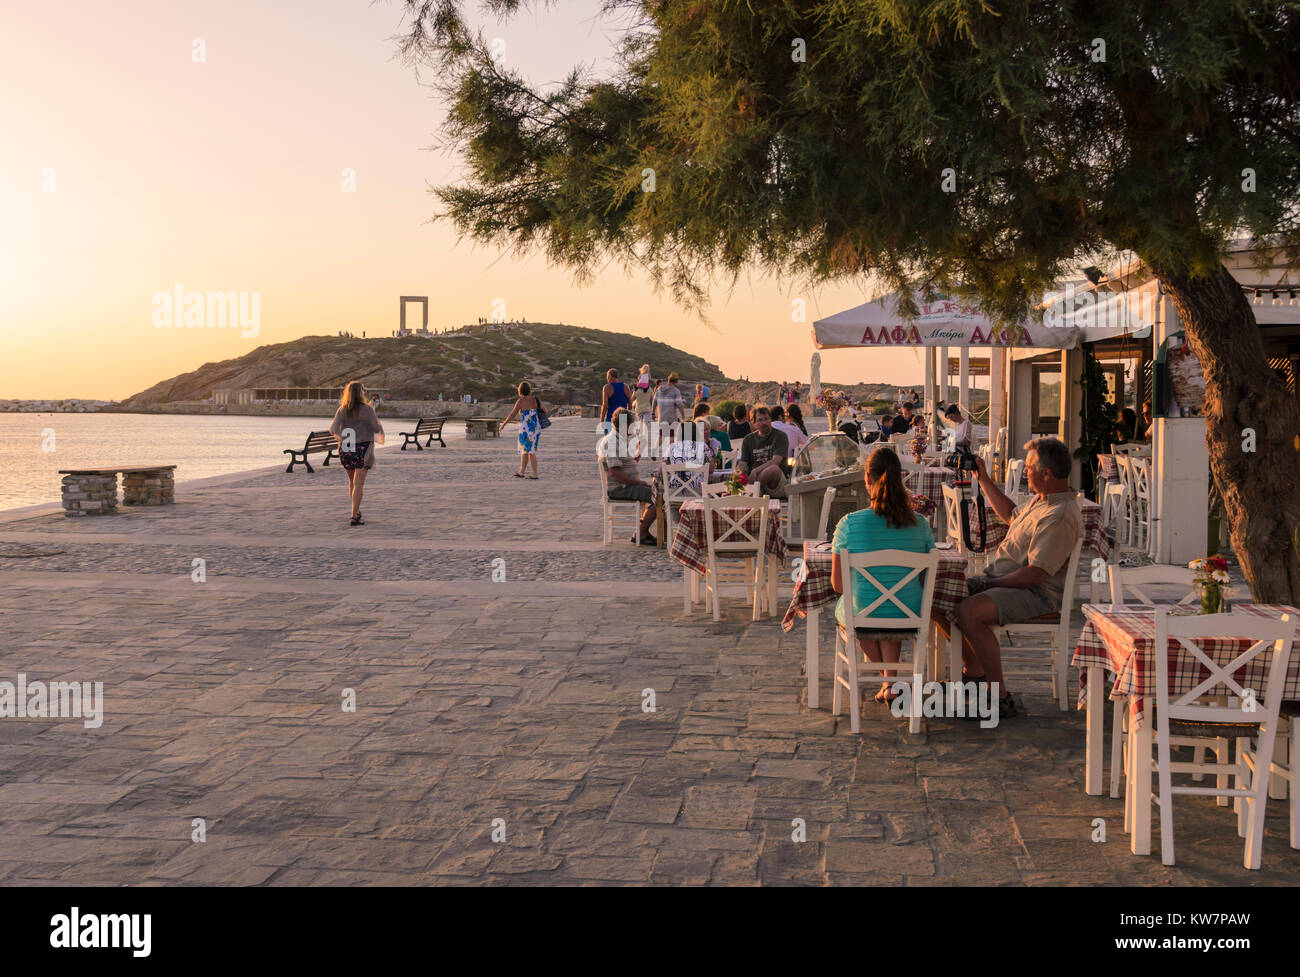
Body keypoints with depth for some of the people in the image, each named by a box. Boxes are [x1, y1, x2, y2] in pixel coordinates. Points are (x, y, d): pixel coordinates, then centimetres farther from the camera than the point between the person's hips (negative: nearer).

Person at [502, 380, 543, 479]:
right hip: (536, 428, 6)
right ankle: (521, 472, 25)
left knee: (530, 451, -2)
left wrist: (504, 424, 4)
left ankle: (535, 474, -3)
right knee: (524, 449, 17)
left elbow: (512, 415, -9)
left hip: (526, 428, -6)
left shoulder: (520, 401, -12)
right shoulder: (535, 399, 4)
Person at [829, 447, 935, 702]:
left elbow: (838, 584, -8)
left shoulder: (849, 524, -16)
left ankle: (888, 680, 33)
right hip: (909, 618, 2)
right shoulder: (920, 525, -8)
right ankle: (891, 683, 27)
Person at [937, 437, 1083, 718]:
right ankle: (973, 669, 15)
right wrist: (984, 479, 29)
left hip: (1037, 593, -11)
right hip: (1002, 580, 11)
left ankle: (1000, 697, -23)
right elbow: (1011, 514, 33)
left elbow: (1035, 574, -26)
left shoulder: (1060, 518, -22)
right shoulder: (1042, 499, 11)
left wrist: (990, 584, -17)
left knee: (968, 612, -33)